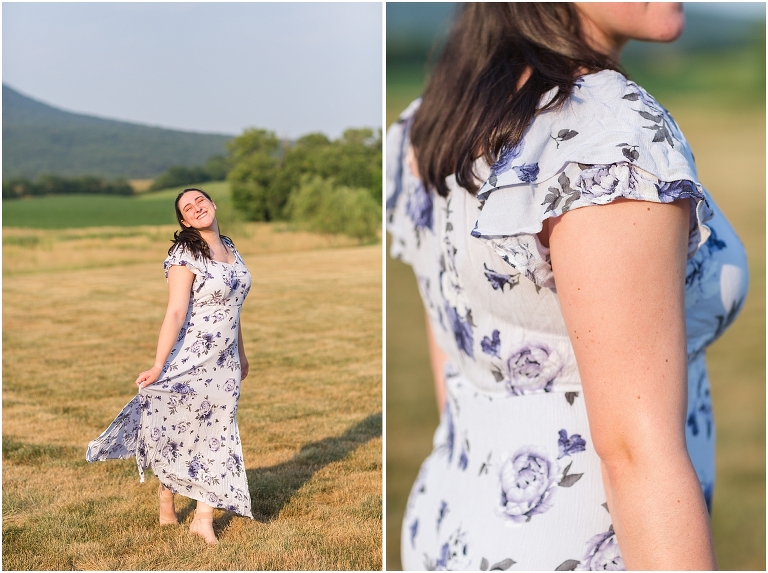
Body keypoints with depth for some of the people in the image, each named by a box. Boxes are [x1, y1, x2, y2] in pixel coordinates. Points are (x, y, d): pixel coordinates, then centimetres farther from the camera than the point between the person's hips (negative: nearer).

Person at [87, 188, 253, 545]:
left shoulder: (229, 248, 8)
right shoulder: (185, 254, -14)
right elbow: (175, 313, -21)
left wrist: (241, 354, 20)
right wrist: (158, 367, -26)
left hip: (225, 362, 6)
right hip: (191, 359, -6)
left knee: (217, 433, 5)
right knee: (178, 431, 3)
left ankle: (204, 517, 10)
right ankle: (166, 505, 22)